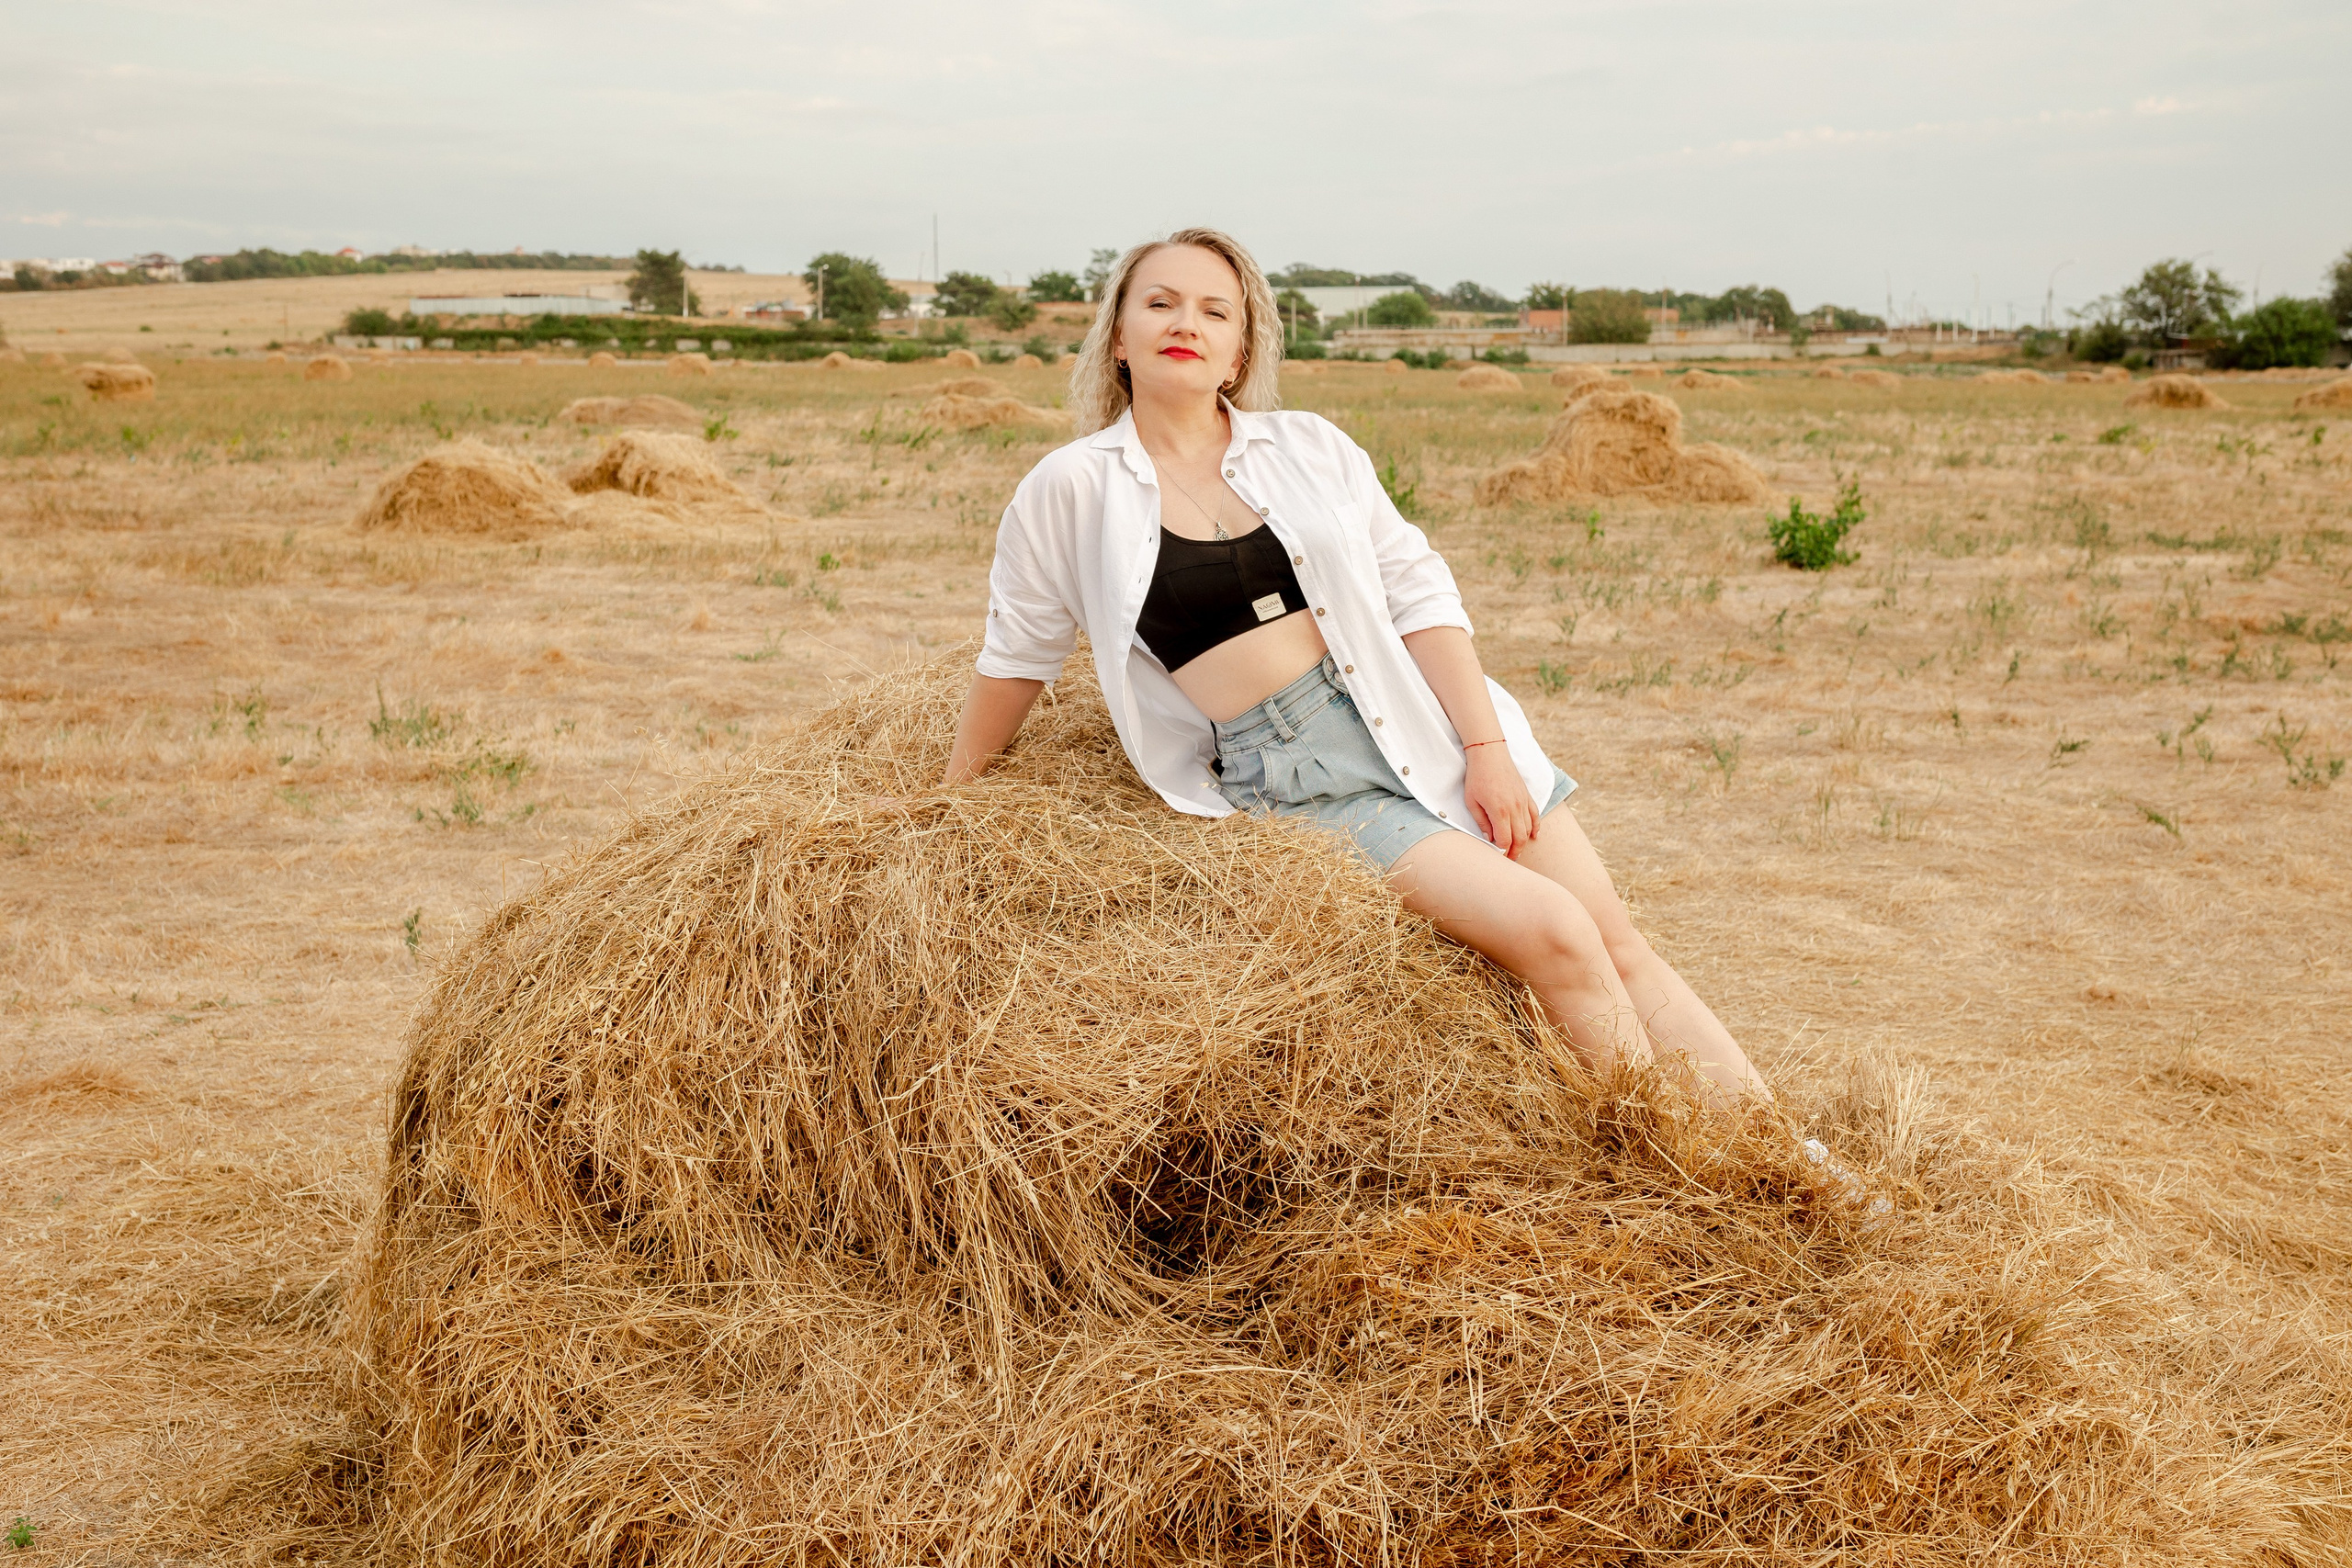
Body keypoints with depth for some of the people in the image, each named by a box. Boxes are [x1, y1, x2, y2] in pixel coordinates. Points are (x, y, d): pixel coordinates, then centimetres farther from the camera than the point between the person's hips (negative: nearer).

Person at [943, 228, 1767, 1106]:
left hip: (1421, 727, 4)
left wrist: (1488, 748, -4)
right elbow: (1019, 655, 8)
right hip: (1292, 778, -3)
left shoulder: (1311, 447, 6)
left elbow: (1417, 593, 5)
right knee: (1552, 933, -19)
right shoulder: (1070, 491, -2)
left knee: (1617, 943, -2)